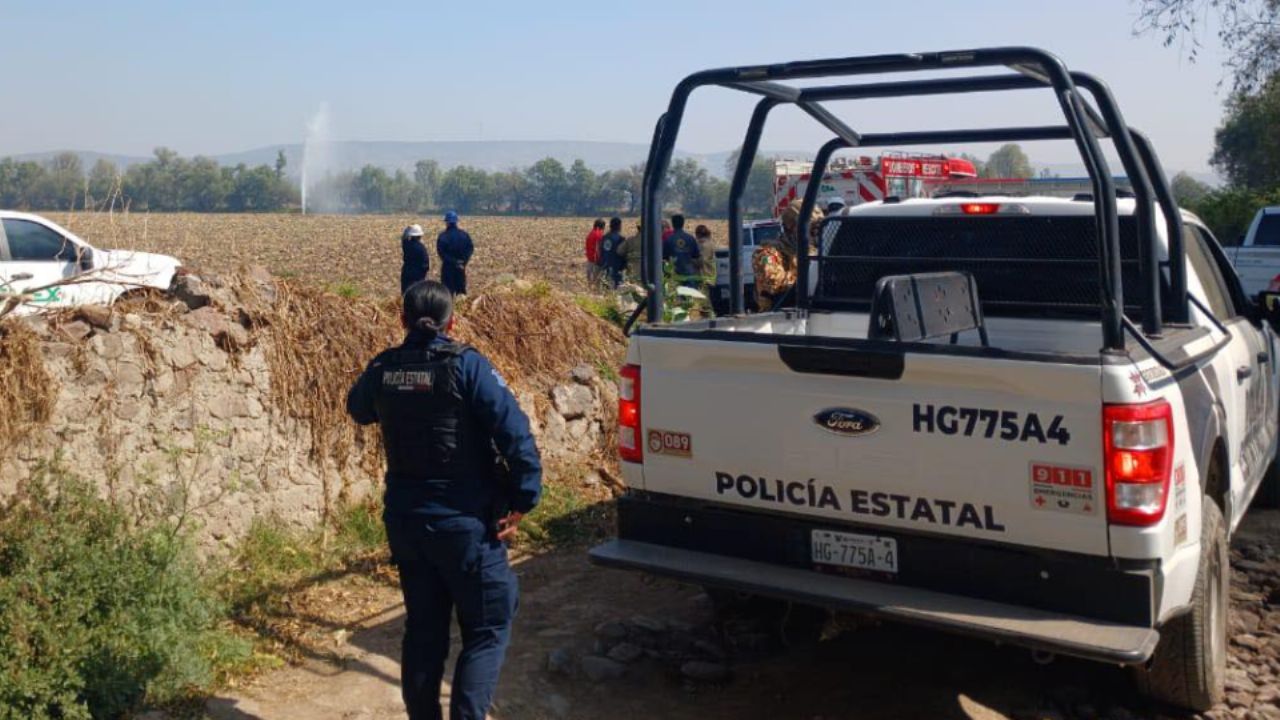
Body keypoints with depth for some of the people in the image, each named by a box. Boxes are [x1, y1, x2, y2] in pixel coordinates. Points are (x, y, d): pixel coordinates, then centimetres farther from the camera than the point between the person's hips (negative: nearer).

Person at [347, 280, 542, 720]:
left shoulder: (381, 370, -1)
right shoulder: (466, 366, -15)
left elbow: (358, 409, 23)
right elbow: (516, 434, -20)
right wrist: (523, 501, -13)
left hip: (404, 522, 5)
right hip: (465, 523, -5)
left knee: (423, 630, 17)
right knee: (487, 630, 7)